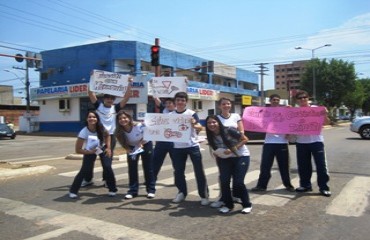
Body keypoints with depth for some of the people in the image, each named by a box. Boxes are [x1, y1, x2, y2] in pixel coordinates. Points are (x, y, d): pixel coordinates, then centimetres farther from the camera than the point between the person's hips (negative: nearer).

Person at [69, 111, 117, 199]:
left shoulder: (101, 128, -25)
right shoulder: (83, 132, -32)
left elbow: (107, 135, 0)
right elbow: (78, 150, -25)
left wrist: (108, 147, -10)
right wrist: (90, 152, -36)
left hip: (102, 148, 2)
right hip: (90, 151, -2)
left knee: (107, 167, -14)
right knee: (85, 170, -14)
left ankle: (112, 189, 5)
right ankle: (73, 190, 7)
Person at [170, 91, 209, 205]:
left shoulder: (192, 113, -5)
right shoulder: (170, 115, 5)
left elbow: (200, 127, -16)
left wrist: (194, 125, -38)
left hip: (192, 146, -3)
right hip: (177, 147, 4)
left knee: (199, 171, 0)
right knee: (178, 171, 10)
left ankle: (204, 195, 10)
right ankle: (182, 192, 28)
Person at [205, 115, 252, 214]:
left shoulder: (229, 131, -21)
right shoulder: (211, 137, -4)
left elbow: (245, 139, -16)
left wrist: (233, 149, -23)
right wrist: (216, 154, -6)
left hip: (241, 156, -5)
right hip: (225, 159, 5)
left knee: (238, 182, -12)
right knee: (224, 181, -7)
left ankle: (247, 205, 9)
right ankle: (228, 205, 14)